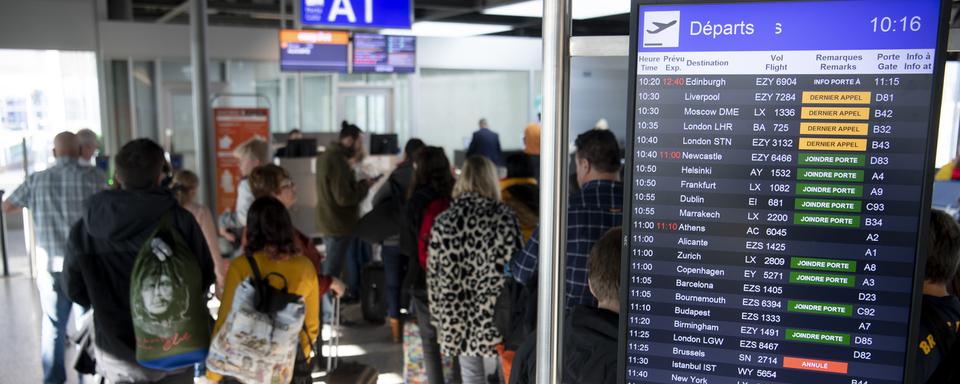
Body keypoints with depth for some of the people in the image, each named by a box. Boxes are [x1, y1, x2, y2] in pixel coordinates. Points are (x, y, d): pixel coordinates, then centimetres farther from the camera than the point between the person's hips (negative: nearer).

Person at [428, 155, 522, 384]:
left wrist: (439, 319, 12)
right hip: (496, 317, -2)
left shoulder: (443, 222, -1)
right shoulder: (505, 218, -8)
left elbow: (435, 277, 2)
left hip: (459, 318, 2)